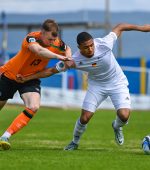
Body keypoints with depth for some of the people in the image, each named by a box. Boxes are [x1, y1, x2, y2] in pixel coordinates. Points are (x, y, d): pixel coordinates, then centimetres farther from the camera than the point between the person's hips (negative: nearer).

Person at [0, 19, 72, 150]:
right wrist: (58, 56, -62)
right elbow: (39, 50, -52)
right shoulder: (31, 38, -29)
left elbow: (67, 49, 10)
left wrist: (68, 58, -11)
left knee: (33, 107, -22)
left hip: (30, 79, 3)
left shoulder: (57, 43, -15)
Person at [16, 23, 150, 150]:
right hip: (97, 85, 1)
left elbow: (120, 27, -12)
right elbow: (51, 71, -15)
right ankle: (75, 142, 25)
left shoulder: (104, 44, -29)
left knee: (124, 115, -20)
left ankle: (117, 127, 19)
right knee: (85, 118, -8)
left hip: (117, 83, -1)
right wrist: (26, 79, -17)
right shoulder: (74, 60, -25)